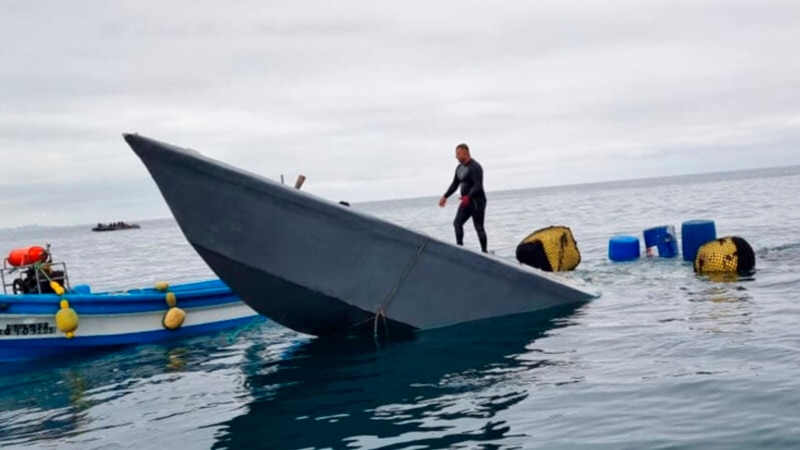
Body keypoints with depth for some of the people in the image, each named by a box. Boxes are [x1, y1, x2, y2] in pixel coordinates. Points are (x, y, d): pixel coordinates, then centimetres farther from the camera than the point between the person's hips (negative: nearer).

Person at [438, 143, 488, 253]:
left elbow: (478, 185, -27)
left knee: (479, 227, -3)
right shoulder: (459, 167, 11)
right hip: (466, 201, 8)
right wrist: (445, 196, 12)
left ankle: (484, 251, 6)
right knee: (457, 223, -3)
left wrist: (468, 196, -40)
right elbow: (455, 184, 19)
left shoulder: (475, 167, -17)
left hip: (477, 200, -8)